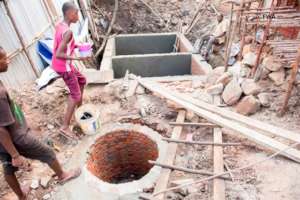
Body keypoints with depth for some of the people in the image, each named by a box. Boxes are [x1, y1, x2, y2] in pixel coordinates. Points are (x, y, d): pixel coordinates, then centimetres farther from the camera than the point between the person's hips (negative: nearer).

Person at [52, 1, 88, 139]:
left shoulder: (59, 26, 4)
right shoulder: (68, 32, -25)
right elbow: (58, 54, -29)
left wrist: (76, 46, 6)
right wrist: (77, 58, -29)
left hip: (59, 65, 9)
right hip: (64, 67, -9)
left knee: (82, 81, 25)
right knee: (75, 95, -3)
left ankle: (79, 107, 38)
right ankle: (65, 127, 2)